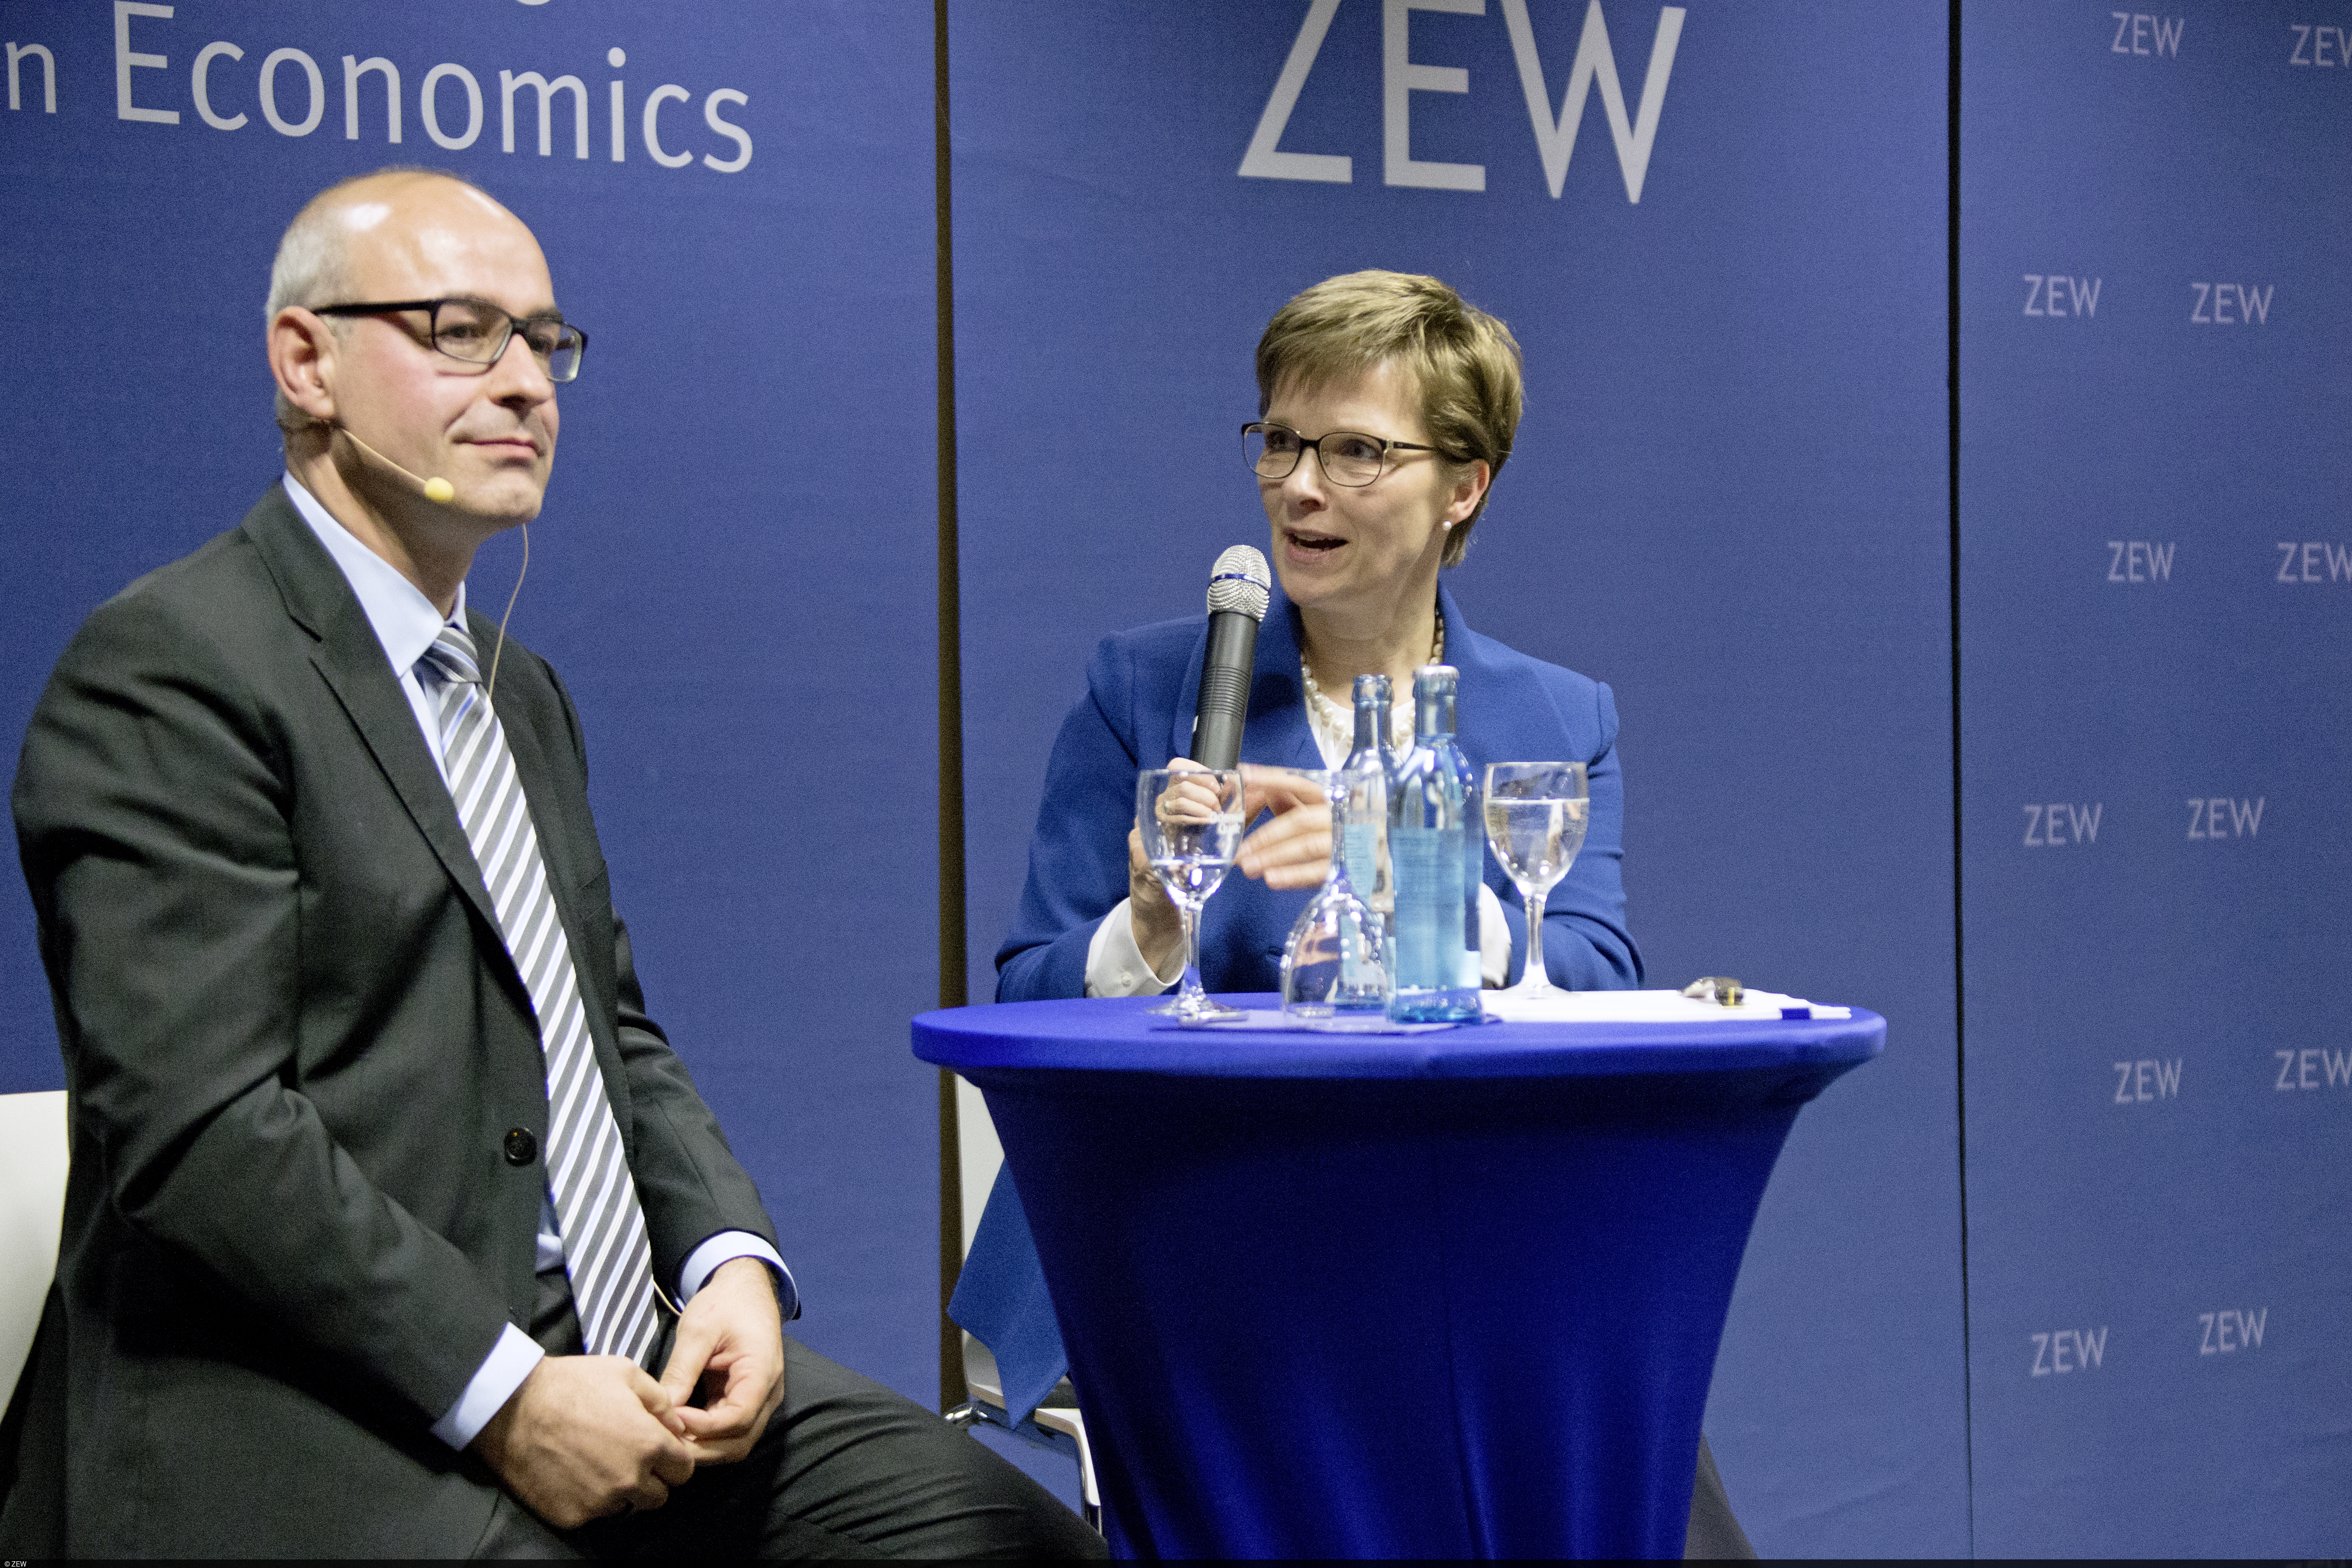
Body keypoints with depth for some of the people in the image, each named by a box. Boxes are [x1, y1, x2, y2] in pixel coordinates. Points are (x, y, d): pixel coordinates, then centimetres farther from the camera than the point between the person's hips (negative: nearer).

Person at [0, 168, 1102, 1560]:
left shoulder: (520, 688, 21)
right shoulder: (174, 667, -8)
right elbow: (198, 1126, -17)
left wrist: (732, 1262, 1)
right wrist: (502, 1393, -19)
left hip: (622, 1354, 8)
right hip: (304, 1429, -7)